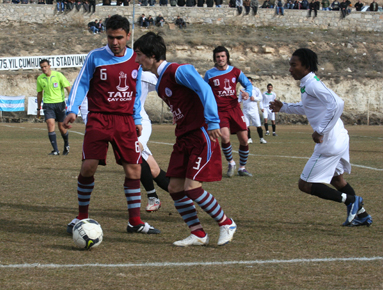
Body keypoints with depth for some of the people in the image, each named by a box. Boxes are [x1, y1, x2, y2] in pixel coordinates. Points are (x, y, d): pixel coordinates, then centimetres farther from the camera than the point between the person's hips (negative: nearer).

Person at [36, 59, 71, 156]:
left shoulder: (58, 75, -6)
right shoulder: (40, 79, 5)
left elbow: (68, 88, -4)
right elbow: (39, 93, 17)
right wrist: (38, 109, 21)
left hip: (60, 103, -2)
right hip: (48, 104, 2)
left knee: (62, 127, 3)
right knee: (50, 124, -17)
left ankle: (66, 145, 33)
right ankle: (55, 150, -16)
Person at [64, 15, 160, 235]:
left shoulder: (136, 60, 7)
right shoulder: (95, 57, -3)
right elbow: (81, 84, 1)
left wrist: (137, 119, 14)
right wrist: (72, 110, -12)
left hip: (125, 121, 3)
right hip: (99, 118, -3)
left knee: (134, 168, -1)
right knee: (89, 166, -13)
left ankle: (135, 221, 10)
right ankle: (82, 217, 5)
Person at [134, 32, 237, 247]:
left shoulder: (178, 71, -13)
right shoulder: (160, 84, 16)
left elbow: (204, 90, -22)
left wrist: (213, 122, -28)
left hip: (201, 135, -9)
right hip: (184, 138, 9)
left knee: (192, 187, -15)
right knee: (175, 187, 1)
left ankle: (227, 224, 4)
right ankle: (198, 234, 8)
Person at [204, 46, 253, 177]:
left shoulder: (235, 71, 4)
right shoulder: (209, 74, 1)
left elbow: (248, 84, 11)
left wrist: (247, 92, -11)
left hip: (234, 108, 2)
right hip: (219, 111, -2)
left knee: (244, 139, -1)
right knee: (225, 137, -22)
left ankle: (242, 168, 18)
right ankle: (231, 163, 4)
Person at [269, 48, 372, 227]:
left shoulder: (312, 85, -18)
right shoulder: (307, 84, 12)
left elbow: (337, 103, -32)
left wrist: (320, 131, -27)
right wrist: (284, 108, 23)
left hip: (330, 143, -10)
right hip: (339, 138, 10)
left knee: (305, 185, -3)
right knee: (336, 178, 29)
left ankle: (350, 200, -3)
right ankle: (361, 215, 35)